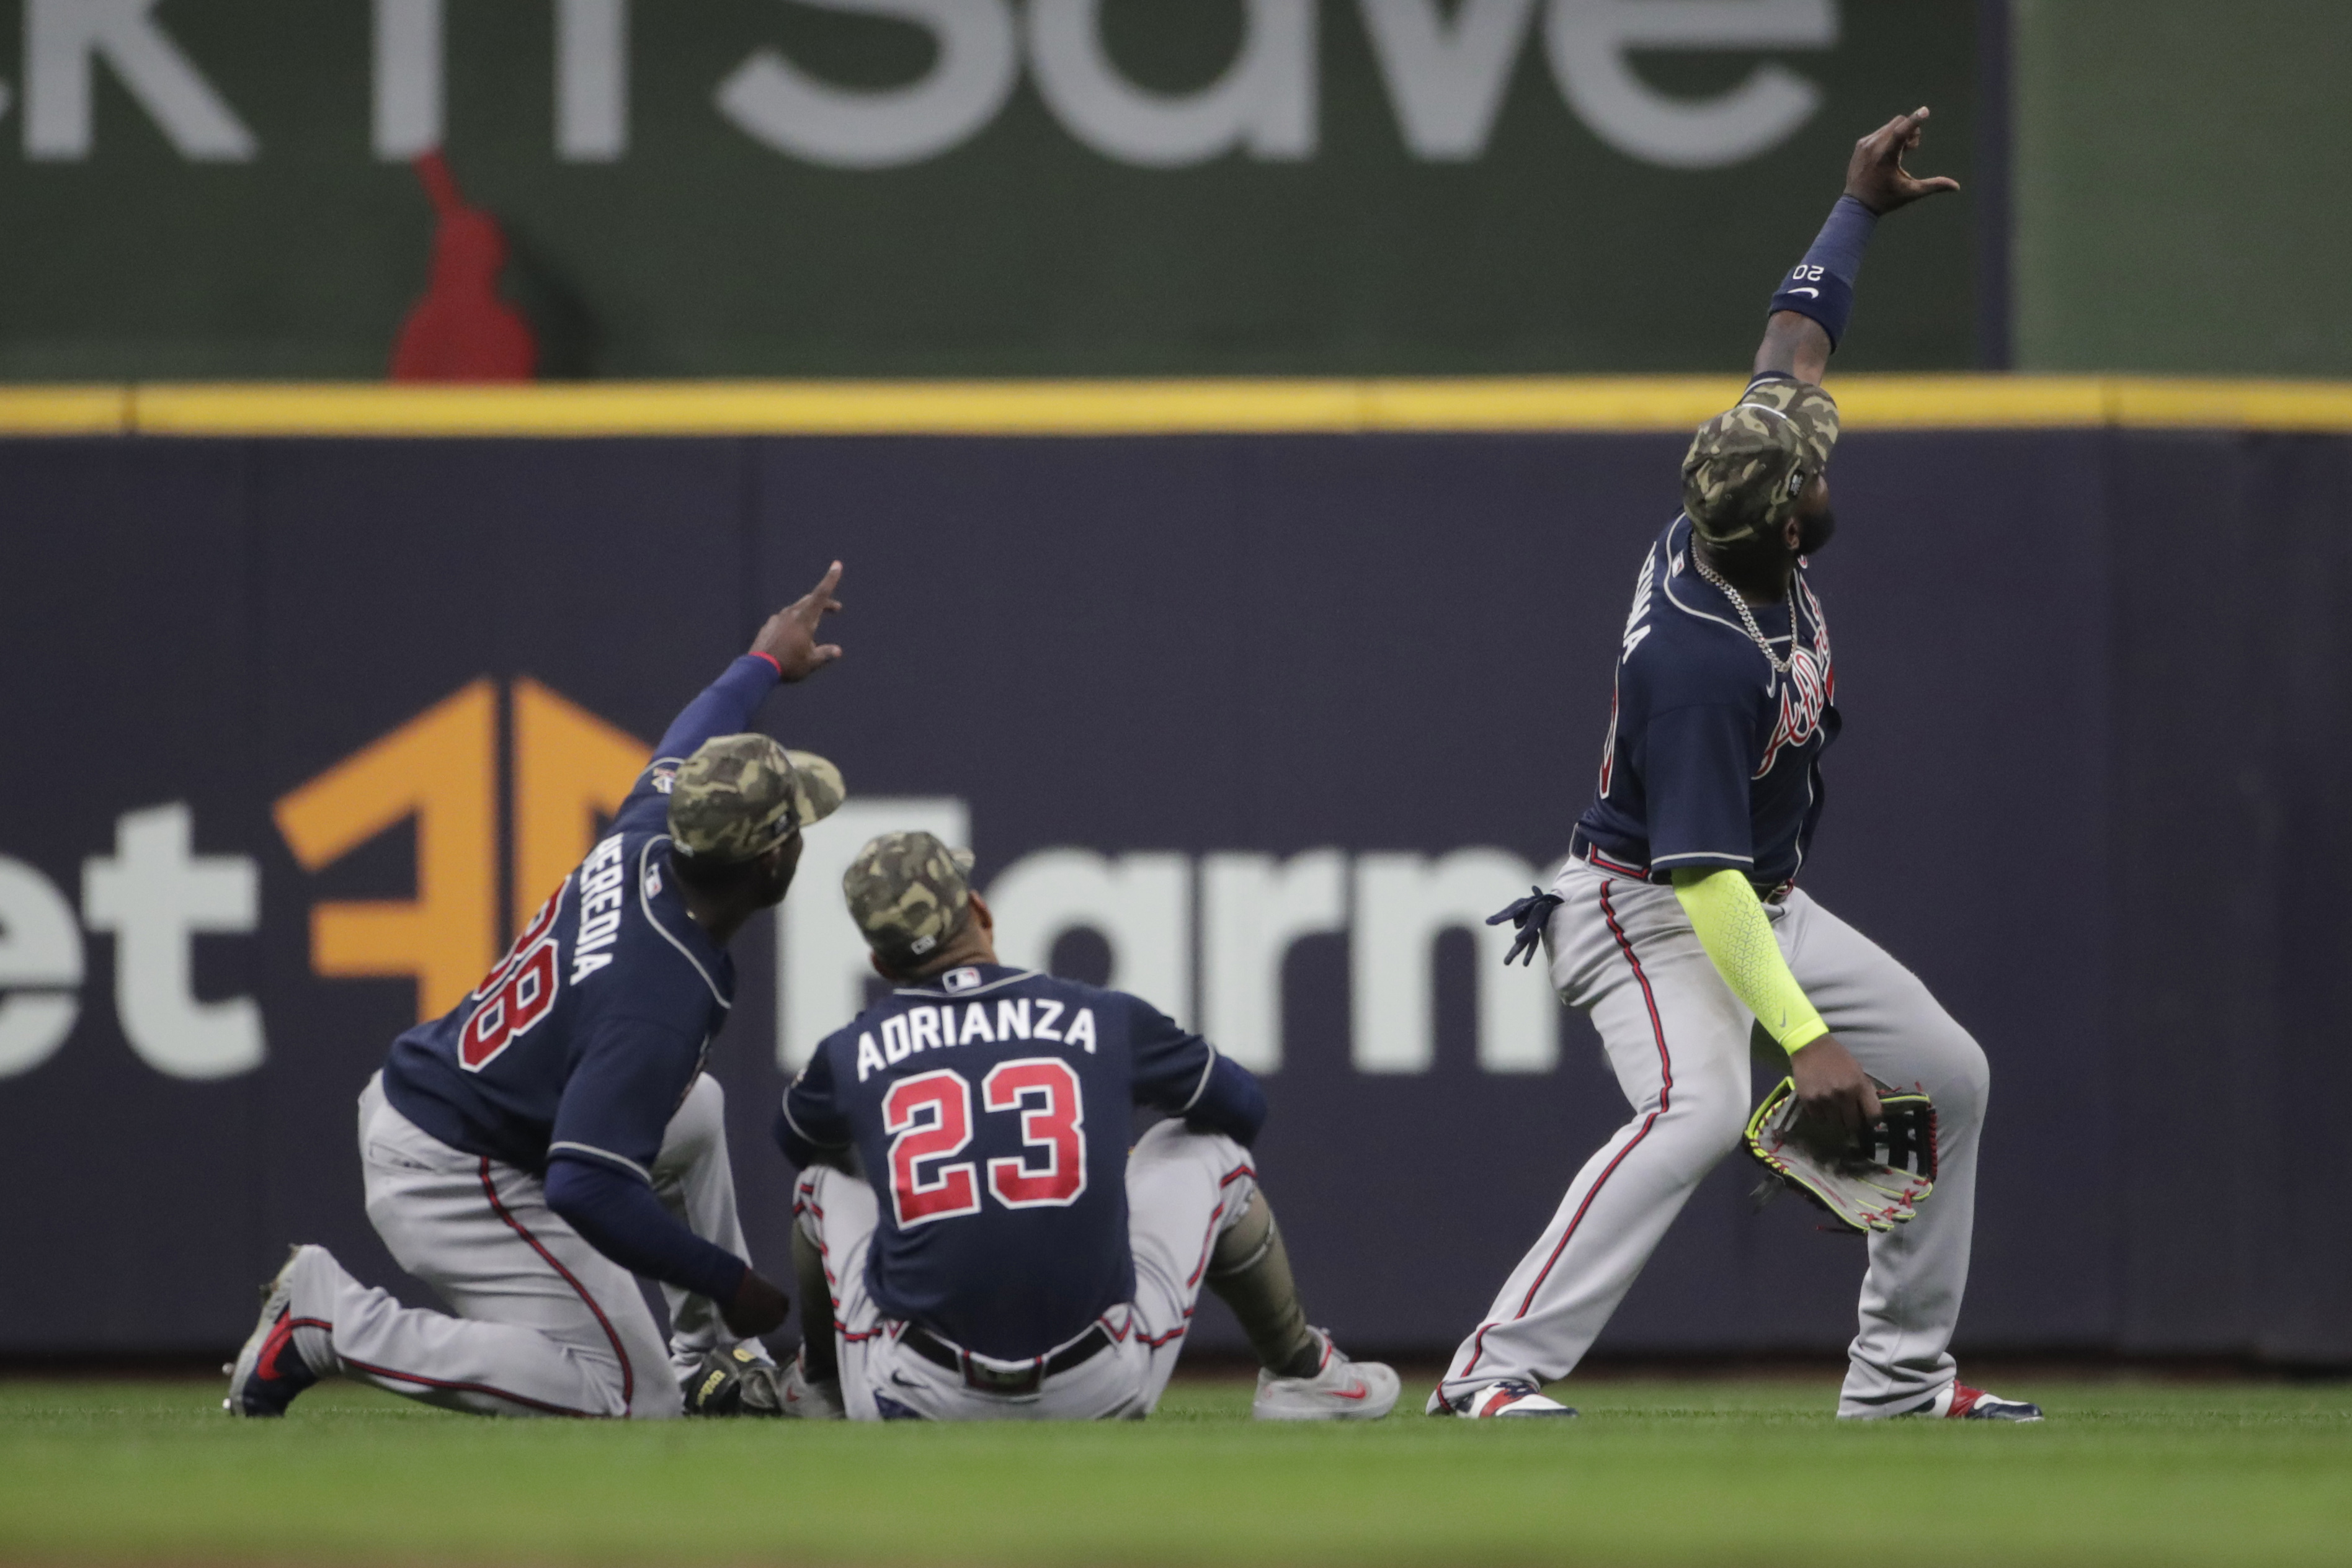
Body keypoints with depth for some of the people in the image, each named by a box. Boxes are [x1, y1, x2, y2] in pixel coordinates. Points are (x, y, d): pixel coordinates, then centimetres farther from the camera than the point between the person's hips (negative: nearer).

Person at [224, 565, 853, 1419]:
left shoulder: (645, 838, -6)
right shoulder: (663, 995, -31)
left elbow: (689, 744, 21)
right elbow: (588, 1189, -34)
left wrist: (768, 661, 40)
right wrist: (729, 1280, -24)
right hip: (454, 1180, -10)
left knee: (694, 1110, 25)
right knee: (630, 1397, -9)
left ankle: (713, 1360, 30)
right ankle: (332, 1319, -8)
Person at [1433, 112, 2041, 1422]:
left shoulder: (1741, 522, -9)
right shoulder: (1697, 658, -33)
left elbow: (1796, 343, 9)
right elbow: (1702, 879, -35)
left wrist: (1859, 211, 12)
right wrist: (1805, 1041, -40)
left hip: (1769, 904, 10)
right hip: (1648, 916, -10)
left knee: (1950, 1075, 10)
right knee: (1698, 1112, -34)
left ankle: (1902, 1372, 19)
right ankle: (1495, 1373, -37)